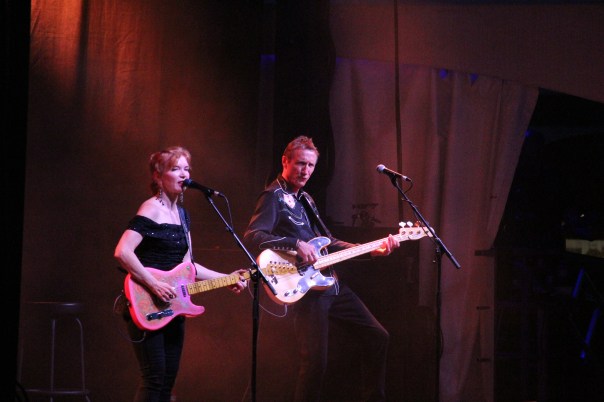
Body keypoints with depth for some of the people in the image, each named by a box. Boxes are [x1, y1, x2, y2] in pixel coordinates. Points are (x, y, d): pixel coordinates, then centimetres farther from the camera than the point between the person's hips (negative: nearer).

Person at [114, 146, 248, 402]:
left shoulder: (181, 214, 15)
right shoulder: (151, 209, -11)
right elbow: (122, 252, -23)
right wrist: (154, 285, -24)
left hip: (172, 307, 9)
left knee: (168, 380, 9)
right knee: (154, 379, -11)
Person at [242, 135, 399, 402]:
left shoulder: (305, 198, 20)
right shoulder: (274, 197, -8)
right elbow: (251, 237, -22)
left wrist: (371, 250, 13)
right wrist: (296, 244, -30)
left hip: (331, 284, 9)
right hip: (307, 289, -9)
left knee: (377, 337, 10)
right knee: (316, 361, -13)